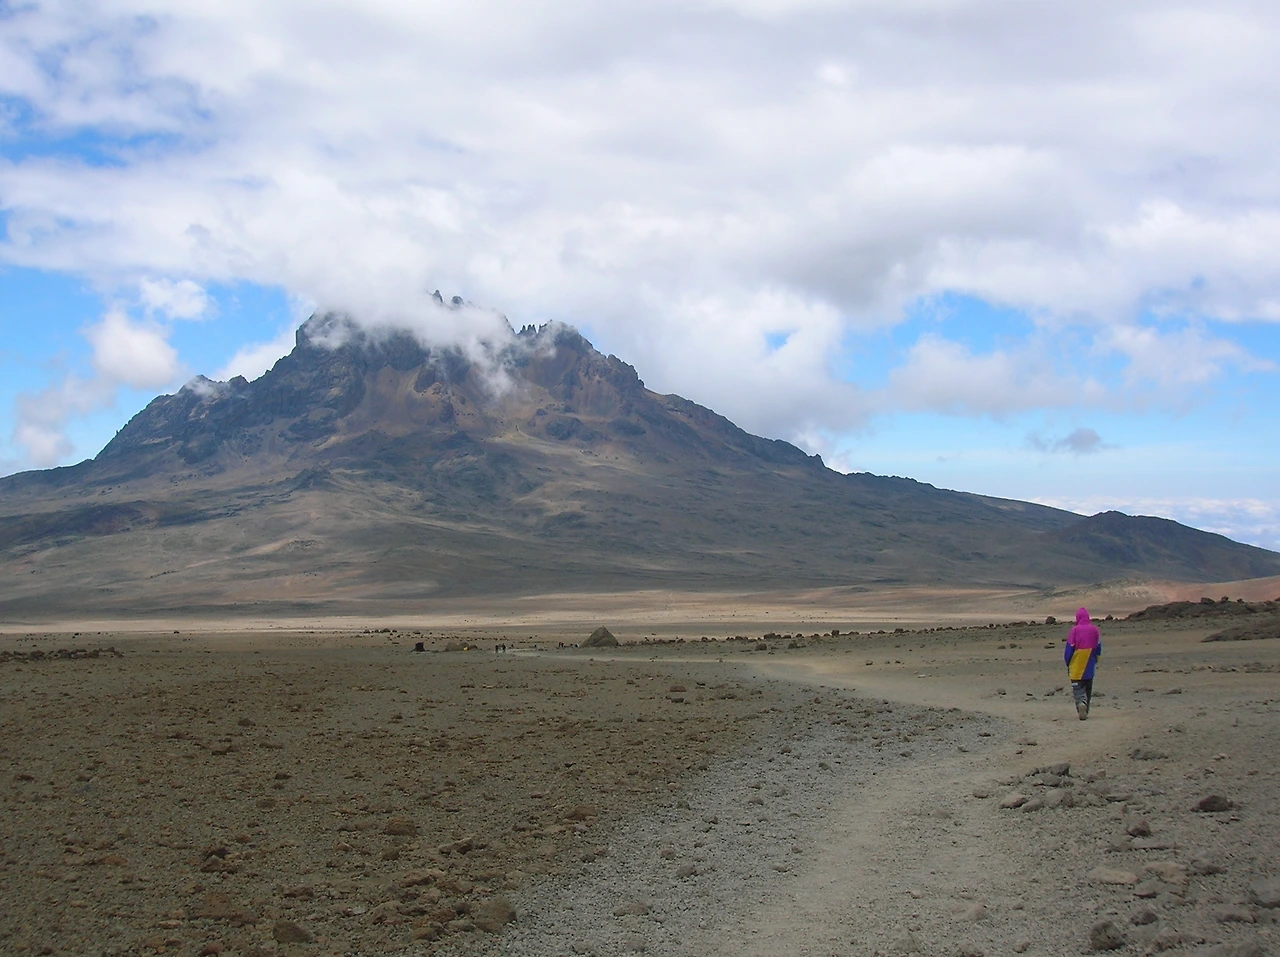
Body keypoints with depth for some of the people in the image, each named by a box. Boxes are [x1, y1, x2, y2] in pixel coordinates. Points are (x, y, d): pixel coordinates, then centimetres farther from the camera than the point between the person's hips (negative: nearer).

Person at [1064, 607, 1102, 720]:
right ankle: (1085, 711, 18)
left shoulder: (1075, 629, -10)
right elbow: (1098, 647, 10)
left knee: (1078, 688, -1)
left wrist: (1068, 662, 6)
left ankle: (1081, 702, -29)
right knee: (1088, 688, 15)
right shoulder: (1094, 629, 1)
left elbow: (1069, 648, -7)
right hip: (1089, 667, 3)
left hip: (1076, 666, -3)